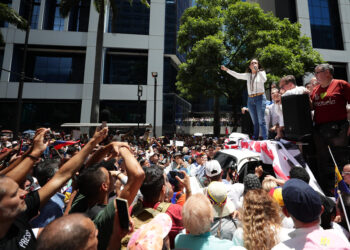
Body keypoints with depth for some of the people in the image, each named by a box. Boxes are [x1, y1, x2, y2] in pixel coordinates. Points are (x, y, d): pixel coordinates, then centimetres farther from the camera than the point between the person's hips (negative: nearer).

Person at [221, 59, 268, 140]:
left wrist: (257, 70, -20)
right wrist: (226, 69, 10)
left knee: (261, 121, -10)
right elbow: (237, 75, 14)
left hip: (260, 98, -4)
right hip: (250, 99, 4)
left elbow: (264, 80, -15)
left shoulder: (261, 72, 5)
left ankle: (265, 140, -6)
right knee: (255, 122, 7)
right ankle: (255, 140, 12)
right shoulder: (248, 75, 16)